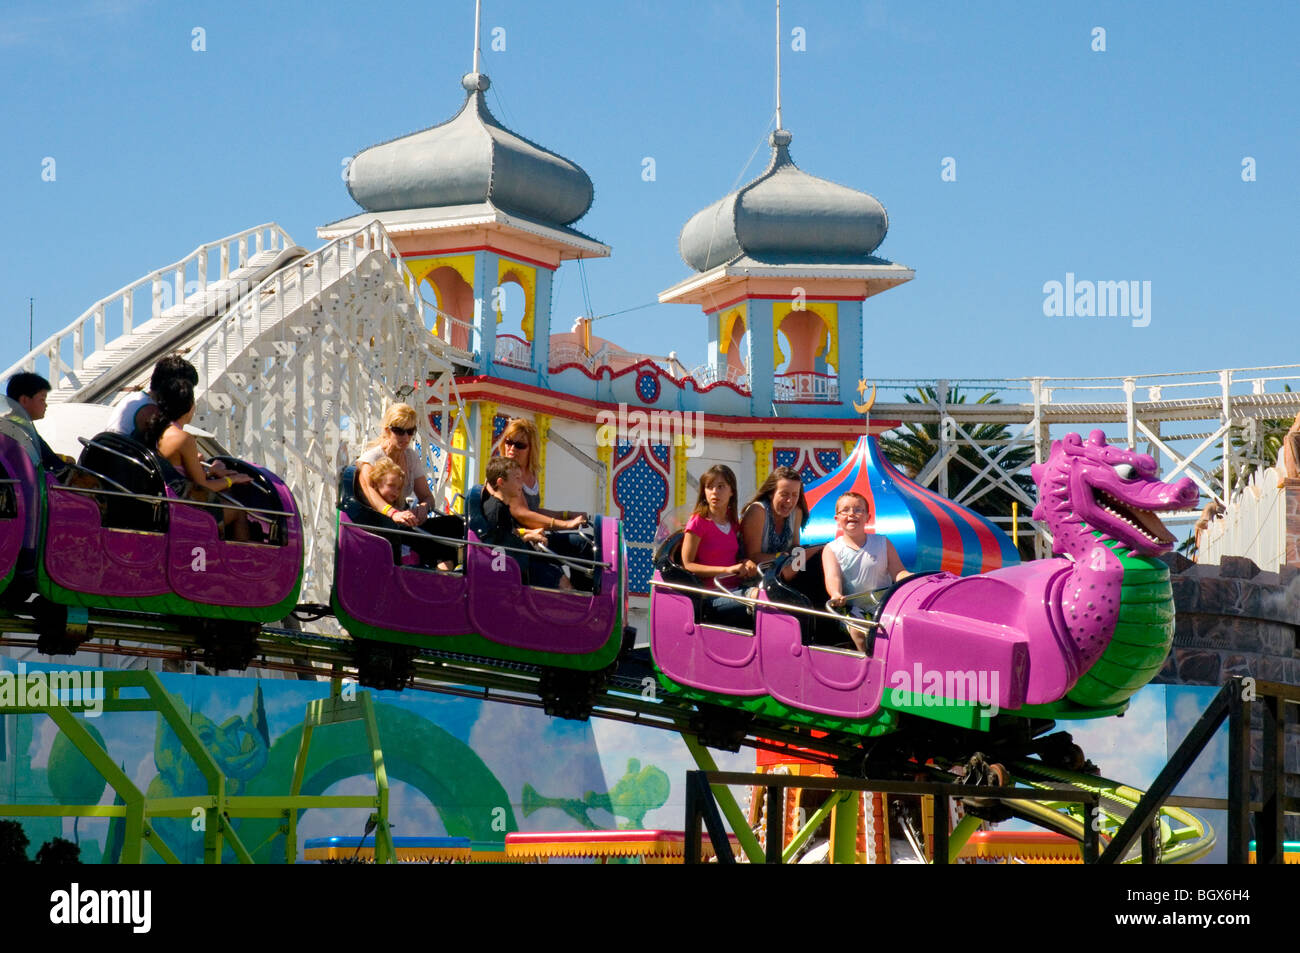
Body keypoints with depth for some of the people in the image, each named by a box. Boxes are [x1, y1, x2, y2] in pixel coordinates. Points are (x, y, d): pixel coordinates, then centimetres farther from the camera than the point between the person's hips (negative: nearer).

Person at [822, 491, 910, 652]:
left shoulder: (882, 544, 12)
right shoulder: (832, 549, 6)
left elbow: (898, 572, 6)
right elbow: (832, 577, -11)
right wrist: (836, 595, -35)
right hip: (852, 607, -2)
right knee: (858, 630, -31)